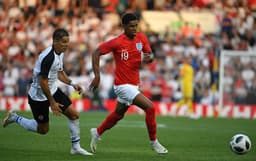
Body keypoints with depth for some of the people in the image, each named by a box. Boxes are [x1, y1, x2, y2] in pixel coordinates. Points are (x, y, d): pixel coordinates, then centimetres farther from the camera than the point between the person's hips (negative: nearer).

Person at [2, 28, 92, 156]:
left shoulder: (60, 53, 1)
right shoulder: (48, 57, -29)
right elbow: (43, 82, -27)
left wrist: (72, 84, 4)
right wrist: (52, 102, -22)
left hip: (53, 90, 8)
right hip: (39, 96, -8)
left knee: (73, 114, -2)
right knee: (43, 129, 4)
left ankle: (76, 147, 8)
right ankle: (15, 118, 24)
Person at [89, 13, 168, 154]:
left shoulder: (141, 38, 0)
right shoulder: (117, 42, -17)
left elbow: (150, 55, 9)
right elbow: (96, 53, -11)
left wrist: (149, 57, -16)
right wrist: (97, 76, -16)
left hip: (134, 84, 7)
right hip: (123, 85, -7)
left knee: (118, 114, 22)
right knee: (150, 107, -16)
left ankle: (97, 132, 44)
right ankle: (154, 142, -3)